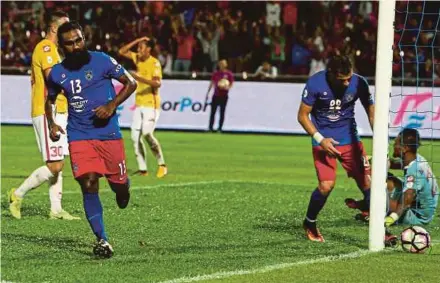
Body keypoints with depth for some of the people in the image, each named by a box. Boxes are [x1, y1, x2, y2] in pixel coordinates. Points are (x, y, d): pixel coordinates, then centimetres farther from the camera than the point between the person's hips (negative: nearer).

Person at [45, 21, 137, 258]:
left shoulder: (101, 61, -6)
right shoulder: (57, 73, 3)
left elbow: (130, 83, 1)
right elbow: (50, 100, 21)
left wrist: (112, 105, -13)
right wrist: (51, 123, 3)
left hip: (109, 134, -1)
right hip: (79, 137, 1)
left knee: (119, 183, 3)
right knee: (89, 186, -13)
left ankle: (121, 188, 44)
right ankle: (102, 240, -7)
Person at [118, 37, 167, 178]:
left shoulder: (154, 63, -13)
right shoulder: (137, 58, 9)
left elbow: (157, 83, -24)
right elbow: (122, 52, 14)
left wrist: (140, 78, -32)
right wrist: (137, 40, 4)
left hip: (151, 104, -8)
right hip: (139, 104, 8)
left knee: (147, 134, -17)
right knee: (135, 136, 0)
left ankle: (162, 165, -4)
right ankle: (142, 169, 4)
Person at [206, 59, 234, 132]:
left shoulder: (229, 74, -2)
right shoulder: (216, 74, 5)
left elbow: (231, 84, 2)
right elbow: (211, 84, 9)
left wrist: (228, 87, -20)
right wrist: (207, 93, 7)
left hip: (224, 96, -2)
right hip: (216, 95, 2)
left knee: (222, 112, 1)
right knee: (212, 112, 0)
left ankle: (220, 128, 5)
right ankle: (210, 128, 3)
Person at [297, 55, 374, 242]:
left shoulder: (358, 83, -11)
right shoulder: (315, 83, -17)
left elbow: (371, 113, 1)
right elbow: (303, 115, -7)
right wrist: (320, 139, -18)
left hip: (349, 138, 3)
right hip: (323, 139, -2)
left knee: (366, 181, -8)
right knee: (326, 185, -16)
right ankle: (309, 224, 11)